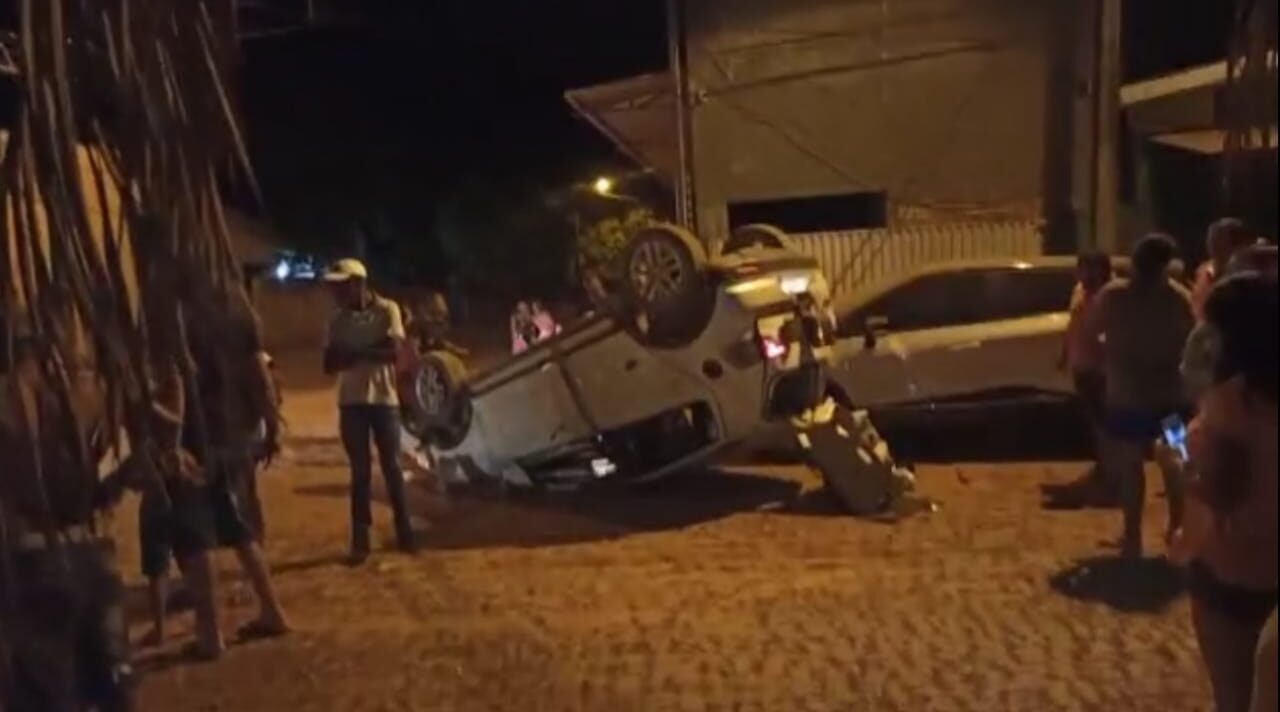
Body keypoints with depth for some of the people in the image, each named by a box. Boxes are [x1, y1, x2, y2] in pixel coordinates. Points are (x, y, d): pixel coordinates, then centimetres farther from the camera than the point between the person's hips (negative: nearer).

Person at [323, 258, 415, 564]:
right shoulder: (338, 319, 6)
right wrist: (370, 352, -16)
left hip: (384, 399, -3)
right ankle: (360, 539, 8)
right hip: (351, 402, 3)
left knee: (391, 467, 5)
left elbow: (395, 352, -15)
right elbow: (330, 364, 0)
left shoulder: (387, 310, -4)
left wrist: (355, 352, -14)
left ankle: (404, 531, 16)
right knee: (360, 471, 5)